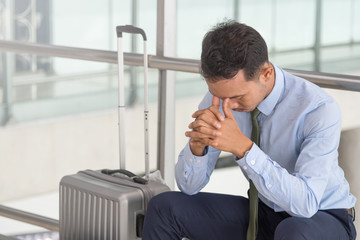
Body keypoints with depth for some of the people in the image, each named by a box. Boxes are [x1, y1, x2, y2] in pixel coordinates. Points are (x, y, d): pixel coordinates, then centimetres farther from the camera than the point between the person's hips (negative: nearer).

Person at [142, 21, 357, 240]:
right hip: (262, 213, 5)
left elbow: (306, 204, -34)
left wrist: (242, 146, -41)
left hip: (321, 218, -5)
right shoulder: (222, 93, -12)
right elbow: (189, 185, -8)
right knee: (164, 207, -12)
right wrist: (197, 143, -31)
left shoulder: (320, 109, -27)